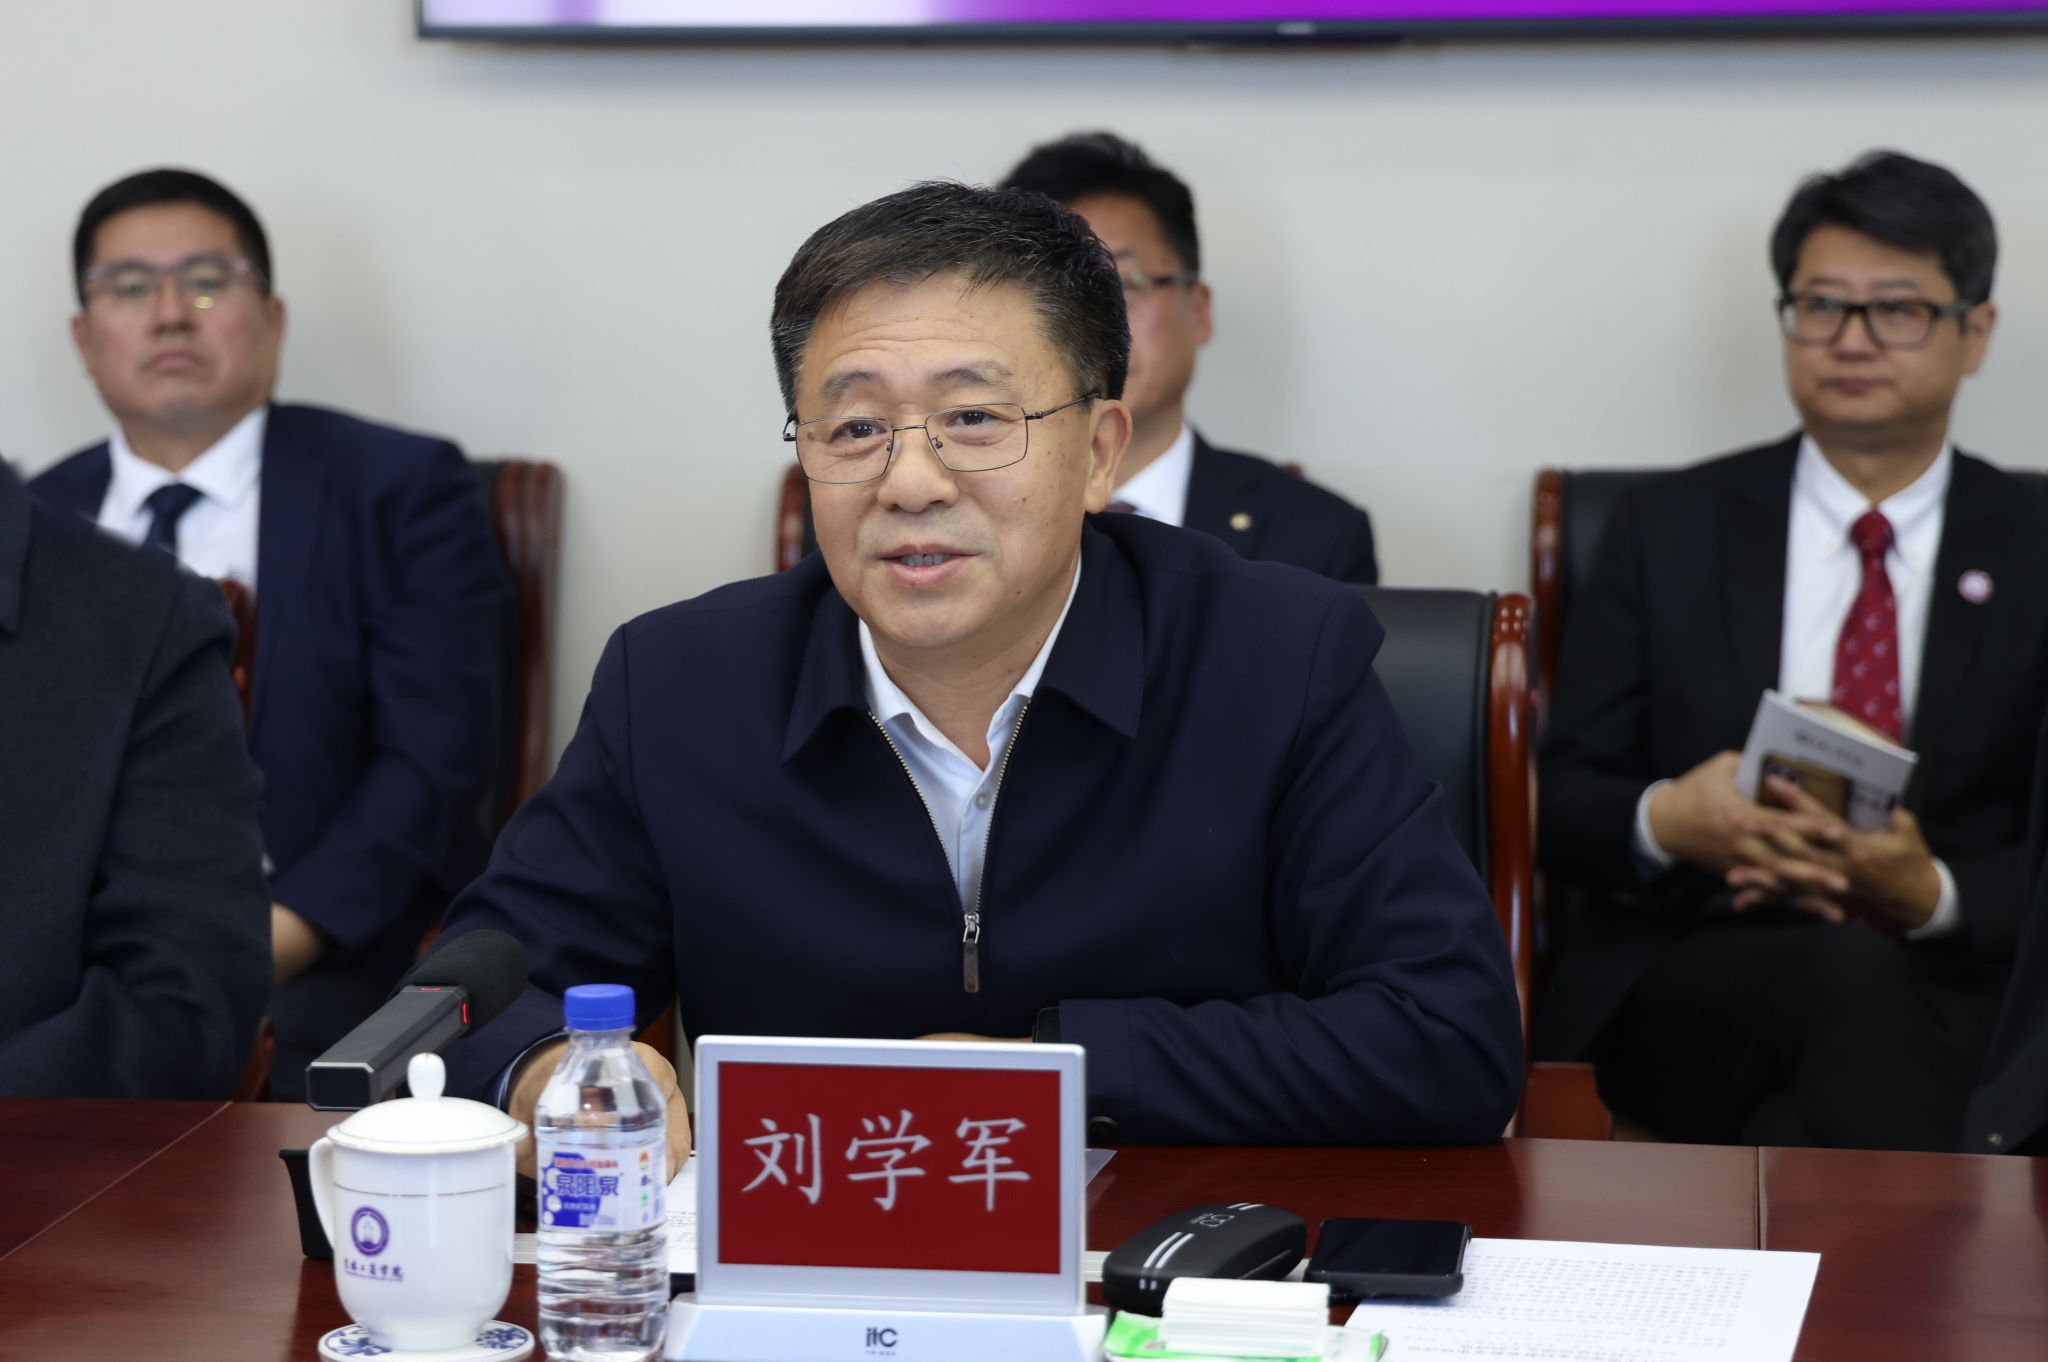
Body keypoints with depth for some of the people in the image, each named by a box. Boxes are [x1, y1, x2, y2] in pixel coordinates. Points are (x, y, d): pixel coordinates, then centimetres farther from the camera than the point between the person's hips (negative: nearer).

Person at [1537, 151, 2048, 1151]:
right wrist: (1663, 822, -14)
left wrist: (1934, 895, -15)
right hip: (1684, 986, 0)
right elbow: (1561, 797, 10)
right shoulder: (1669, 530, 14)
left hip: (1954, 1000, 0)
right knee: (1855, 977, -36)